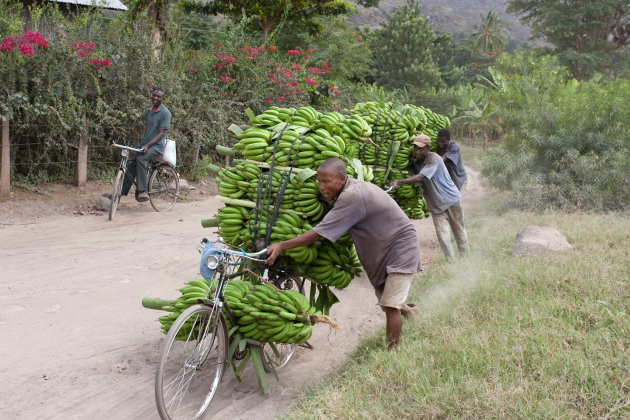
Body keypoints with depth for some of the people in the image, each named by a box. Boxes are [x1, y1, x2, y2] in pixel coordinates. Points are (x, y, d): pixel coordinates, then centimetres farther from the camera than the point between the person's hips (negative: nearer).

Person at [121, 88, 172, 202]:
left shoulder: (165, 113, -9)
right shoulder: (148, 111, 14)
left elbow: (161, 133, -15)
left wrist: (147, 145, -24)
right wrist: (142, 143, 17)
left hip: (157, 146, -7)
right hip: (145, 145, 7)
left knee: (141, 159, -32)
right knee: (131, 165, -3)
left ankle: (143, 191, -33)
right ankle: (122, 192, 6)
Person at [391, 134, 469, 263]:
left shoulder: (434, 159, -22)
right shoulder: (415, 163, 2)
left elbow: (420, 177, -34)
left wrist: (399, 182, -42)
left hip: (451, 199, -5)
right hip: (436, 204, 5)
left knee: (459, 231, 9)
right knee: (442, 235, -7)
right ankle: (451, 262, 2)